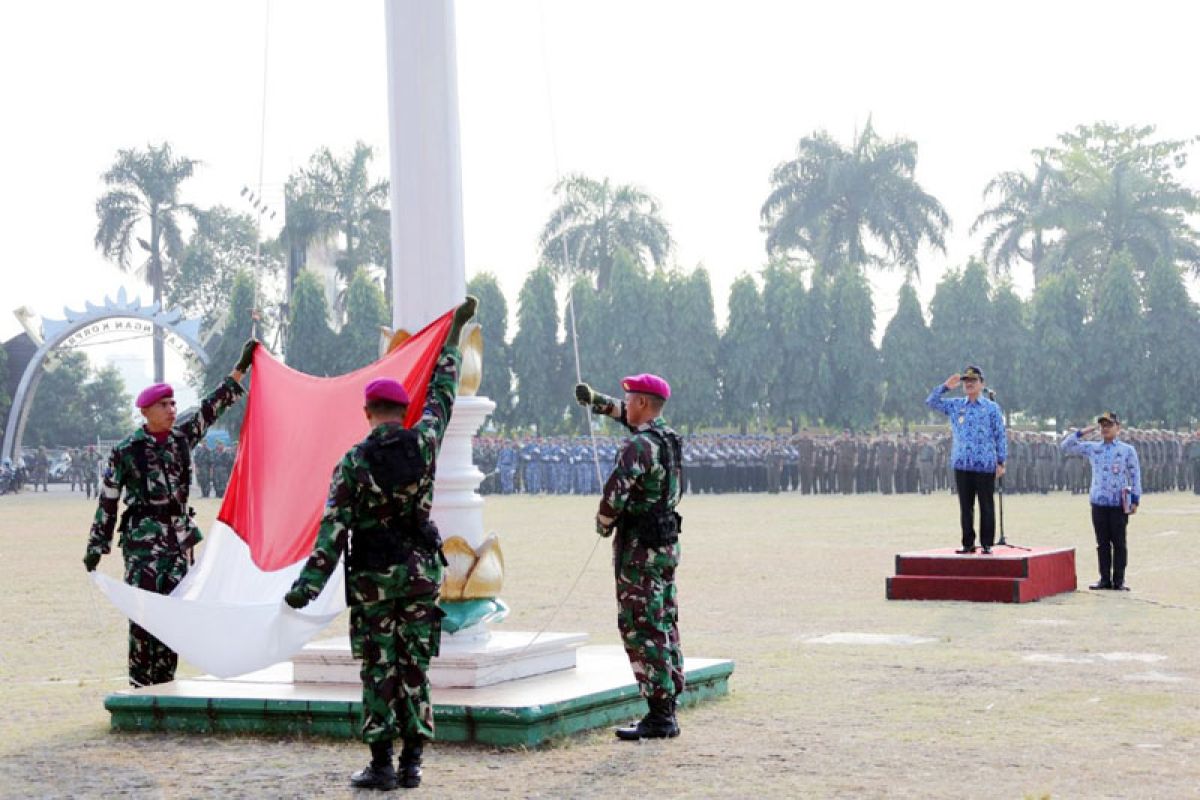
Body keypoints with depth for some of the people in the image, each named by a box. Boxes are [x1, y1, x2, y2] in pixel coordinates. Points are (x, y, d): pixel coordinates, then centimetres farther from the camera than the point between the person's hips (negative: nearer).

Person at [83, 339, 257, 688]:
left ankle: (165, 682, 11)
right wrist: (96, 546, 0)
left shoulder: (182, 437, 9)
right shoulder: (126, 450, -2)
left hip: (179, 536, 5)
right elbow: (107, 501, 1)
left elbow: (212, 407, 13)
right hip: (143, 538, -5)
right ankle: (140, 685, -7)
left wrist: (240, 368, 11)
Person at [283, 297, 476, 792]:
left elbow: (334, 530, -14)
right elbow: (443, 391, 13)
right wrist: (454, 332, 26)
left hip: (374, 578, -3)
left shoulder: (354, 462, -9)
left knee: (379, 671, 3)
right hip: (421, 570, 3)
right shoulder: (424, 442, -3)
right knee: (415, 667, 6)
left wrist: (307, 586, -14)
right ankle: (411, 764, 7)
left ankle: (381, 765, 3)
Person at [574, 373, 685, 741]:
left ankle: (659, 716, -8)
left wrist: (604, 523, -7)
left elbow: (615, 490, -25)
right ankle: (667, 710, 17)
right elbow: (630, 416, 30)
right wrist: (597, 400, 38)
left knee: (642, 631, -7)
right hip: (666, 545, 9)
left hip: (639, 549, -9)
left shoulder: (640, 445, -18)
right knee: (664, 627, 12)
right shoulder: (669, 437, 10)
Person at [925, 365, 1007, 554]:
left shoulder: (992, 408, 2)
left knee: (986, 506, 2)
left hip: (985, 465, -3)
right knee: (965, 506, 7)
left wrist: (1001, 462, -2)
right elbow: (931, 402, 10)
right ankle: (968, 544, 13)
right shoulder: (955, 405, 11)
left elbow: (1000, 437, 2)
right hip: (962, 464, 3)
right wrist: (946, 386, -2)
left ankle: (987, 544, 8)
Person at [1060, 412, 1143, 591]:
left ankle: (1119, 579, 6)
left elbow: (1135, 476, 2)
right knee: (1102, 543, 6)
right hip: (1098, 503, 3)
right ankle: (1105, 579, 11)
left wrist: (1135, 500, -4)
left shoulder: (1127, 450, 2)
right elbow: (1065, 446, 10)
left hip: (1119, 504, -3)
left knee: (1119, 543, 1)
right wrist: (1082, 432, 0)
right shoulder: (1092, 448, 9)